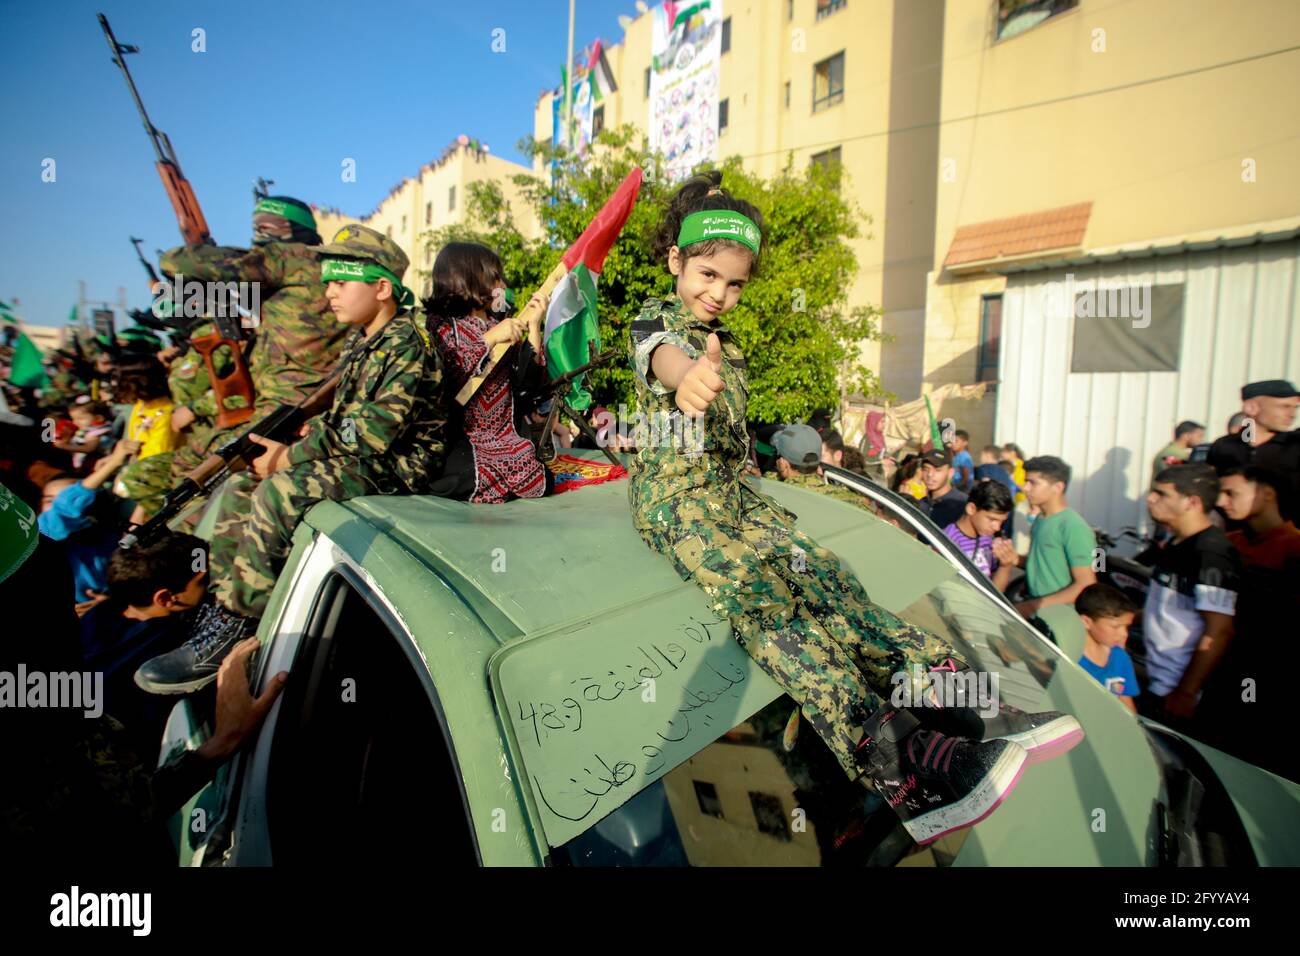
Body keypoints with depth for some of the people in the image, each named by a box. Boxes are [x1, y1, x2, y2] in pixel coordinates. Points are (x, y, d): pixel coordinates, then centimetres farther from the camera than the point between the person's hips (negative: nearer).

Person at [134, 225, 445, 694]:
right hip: (352, 460, 10)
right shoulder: (360, 344, 16)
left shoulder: (407, 348, -15)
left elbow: (375, 432, -23)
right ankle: (227, 599, 3)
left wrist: (291, 457, -17)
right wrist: (306, 435, 1)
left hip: (392, 467, -10)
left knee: (279, 494, -28)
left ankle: (234, 625, -16)